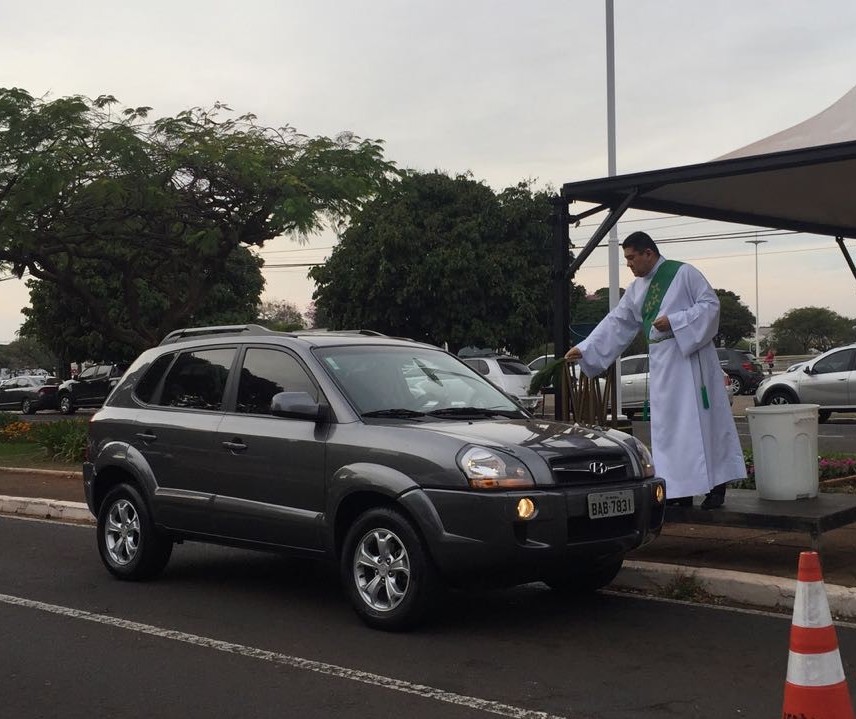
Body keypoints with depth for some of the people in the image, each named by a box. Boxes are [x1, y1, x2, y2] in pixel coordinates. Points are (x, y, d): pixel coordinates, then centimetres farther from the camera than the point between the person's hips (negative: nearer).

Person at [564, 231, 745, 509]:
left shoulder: (683, 273, -4)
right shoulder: (637, 288, 15)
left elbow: (710, 304, -8)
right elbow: (616, 323, 16)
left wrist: (674, 321, -17)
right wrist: (583, 349, 11)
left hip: (690, 357, -7)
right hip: (661, 364, 7)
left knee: (701, 420, -5)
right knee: (668, 426, 4)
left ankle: (716, 485, 1)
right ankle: (680, 490, 9)